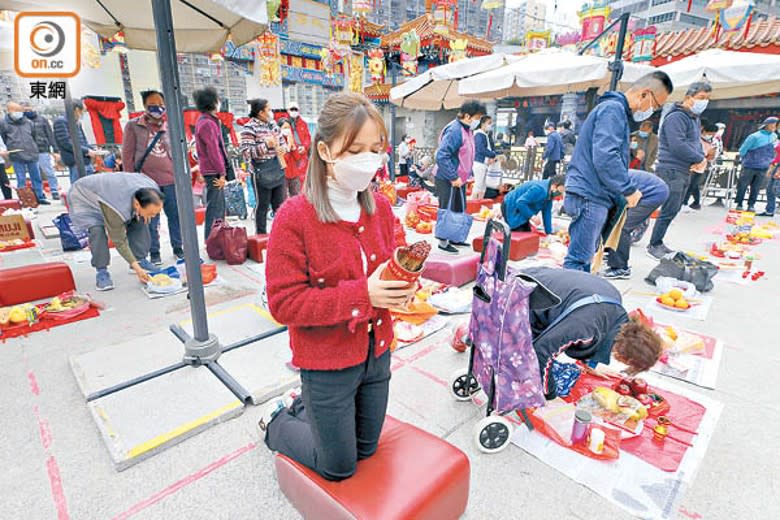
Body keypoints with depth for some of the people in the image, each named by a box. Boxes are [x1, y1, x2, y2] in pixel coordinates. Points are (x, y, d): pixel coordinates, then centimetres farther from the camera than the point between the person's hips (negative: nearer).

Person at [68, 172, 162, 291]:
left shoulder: (153, 190, -28)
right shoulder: (117, 208, -44)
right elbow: (119, 240, -31)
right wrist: (136, 267, -34)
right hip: (84, 196, -6)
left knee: (139, 222, -8)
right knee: (97, 230, -28)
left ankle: (141, 260, 5)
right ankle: (101, 272, -15)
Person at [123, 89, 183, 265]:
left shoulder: (169, 127, 11)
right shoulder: (133, 126, 4)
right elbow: (128, 154, 3)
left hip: (171, 179, 2)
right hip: (147, 181, -2)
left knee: (176, 215, 7)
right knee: (151, 219, 3)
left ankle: (178, 247, 20)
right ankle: (154, 253, 13)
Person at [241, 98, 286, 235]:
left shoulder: (273, 124, 11)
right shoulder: (249, 128, -10)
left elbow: (283, 141, 20)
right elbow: (246, 151, -17)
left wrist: (282, 148, -3)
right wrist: (266, 145, -22)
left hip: (277, 169, 7)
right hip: (261, 171, -6)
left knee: (279, 203, 14)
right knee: (262, 205, 2)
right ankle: (261, 235, 14)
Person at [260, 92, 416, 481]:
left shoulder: (380, 207, -4)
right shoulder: (294, 217, -22)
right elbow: (283, 303, -22)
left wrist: (402, 285, -16)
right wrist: (361, 295, -30)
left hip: (377, 352, 6)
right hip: (327, 362, -5)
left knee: (366, 449, 27)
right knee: (339, 467, 18)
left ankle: (305, 406, 49)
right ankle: (275, 422, 42)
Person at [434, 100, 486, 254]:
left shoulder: (467, 130, 9)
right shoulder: (454, 130, -21)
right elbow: (441, 156, -28)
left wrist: (468, 174, 12)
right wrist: (454, 178, -25)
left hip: (459, 179, 10)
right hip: (448, 180, -10)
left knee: (459, 210, 18)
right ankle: (443, 242, 14)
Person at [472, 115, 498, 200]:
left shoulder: (488, 135, 16)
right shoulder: (479, 135, -12)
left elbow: (492, 148, 15)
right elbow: (481, 149, -23)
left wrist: (492, 157, -6)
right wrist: (494, 155, -15)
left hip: (485, 163, 9)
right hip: (479, 163, -9)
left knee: (483, 187, 13)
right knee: (478, 185, -9)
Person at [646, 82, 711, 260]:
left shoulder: (695, 118, 19)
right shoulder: (676, 117, -13)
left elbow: (696, 142, 23)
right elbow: (678, 146, -23)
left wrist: (701, 158, 2)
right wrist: (700, 159, -12)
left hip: (685, 171, 10)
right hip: (671, 170, -10)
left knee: (673, 210, 12)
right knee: (669, 210, -8)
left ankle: (657, 243, 21)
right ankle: (654, 245, 2)